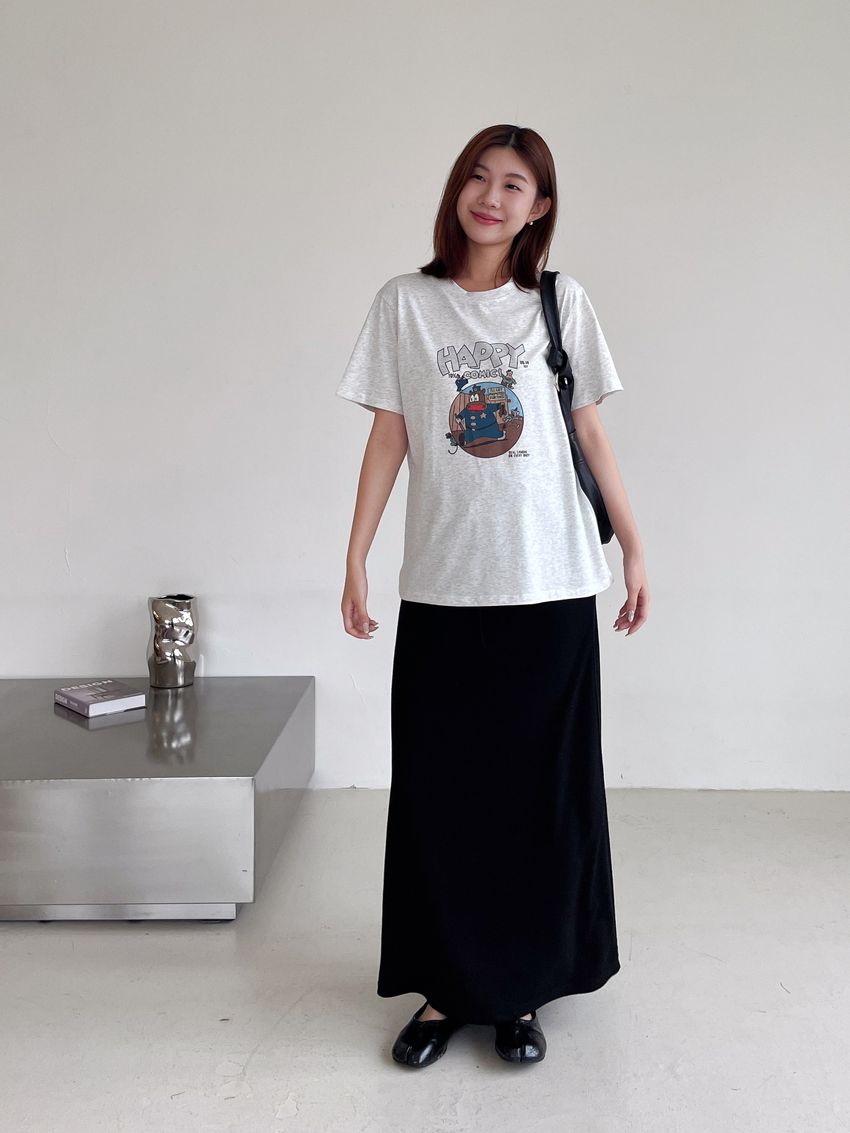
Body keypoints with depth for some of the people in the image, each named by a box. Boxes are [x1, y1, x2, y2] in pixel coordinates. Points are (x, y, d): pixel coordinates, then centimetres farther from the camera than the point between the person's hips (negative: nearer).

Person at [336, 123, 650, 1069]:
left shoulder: (560, 302, 6)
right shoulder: (406, 302, 5)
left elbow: (591, 435, 8)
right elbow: (388, 438, 4)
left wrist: (634, 548, 6)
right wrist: (355, 562, 0)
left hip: (551, 586, 0)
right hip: (441, 586, 0)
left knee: (544, 791, 6)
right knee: (439, 792, 5)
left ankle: (522, 989, 21)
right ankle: (446, 989, 20)